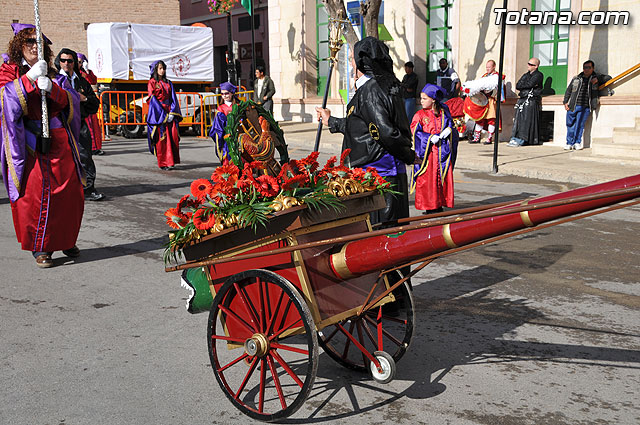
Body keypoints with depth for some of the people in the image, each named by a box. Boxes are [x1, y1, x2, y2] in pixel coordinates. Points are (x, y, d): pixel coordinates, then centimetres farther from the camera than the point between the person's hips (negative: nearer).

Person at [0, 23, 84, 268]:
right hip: (29, 143, -4)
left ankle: (65, 240, 20)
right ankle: (39, 247, 5)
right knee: (34, 193, -7)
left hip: (60, 140, 4)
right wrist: (29, 78, -21)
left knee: (69, 191, 3)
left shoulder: (52, 73, 17)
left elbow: (72, 99, 3)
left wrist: (51, 87, -15)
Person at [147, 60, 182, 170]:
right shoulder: (152, 82, 3)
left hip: (170, 113, 5)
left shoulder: (168, 83, 17)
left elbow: (173, 99, 11)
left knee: (174, 137, -3)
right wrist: (164, 114, -12)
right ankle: (164, 163, -3)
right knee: (162, 138, -7)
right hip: (158, 114, -4)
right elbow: (153, 100, -5)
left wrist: (172, 113, -5)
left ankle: (172, 161, 5)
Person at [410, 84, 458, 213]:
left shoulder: (443, 113, 9)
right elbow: (415, 132, -7)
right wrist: (430, 138, -17)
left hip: (443, 152, 3)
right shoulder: (419, 115, 1)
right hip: (427, 152, -3)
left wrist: (448, 131, -9)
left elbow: (452, 127, 14)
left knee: (443, 178, 4)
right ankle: (429, 207, 5)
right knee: (427, 179, -4)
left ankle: (439, 206, 14)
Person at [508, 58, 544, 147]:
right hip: (522, 100, 7)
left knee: (526, 120, -9)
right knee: (518, 119, 1)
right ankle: (514, 138, 0)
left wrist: (522, 86, 0)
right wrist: (526, 86, -7)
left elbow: (529, 84, -15)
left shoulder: (538, 75, -1)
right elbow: (517, 86, 8)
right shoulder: (526, 75, 20)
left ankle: (520, 140, -11)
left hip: (531, 101, -7)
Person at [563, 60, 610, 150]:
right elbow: (568, 90, 22)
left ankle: (577, 142, 1)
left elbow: (608, 78, 13)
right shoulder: (576, 78, 19)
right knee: (570, 124, 1)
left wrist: (598, 79, -2)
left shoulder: (596, 77, 15)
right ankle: (569, 143, 12)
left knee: (580, 124, -11)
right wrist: (565, 102, 11)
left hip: (585, 107, -2)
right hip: (572, 106, 2)